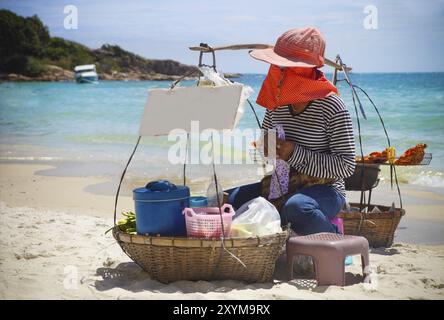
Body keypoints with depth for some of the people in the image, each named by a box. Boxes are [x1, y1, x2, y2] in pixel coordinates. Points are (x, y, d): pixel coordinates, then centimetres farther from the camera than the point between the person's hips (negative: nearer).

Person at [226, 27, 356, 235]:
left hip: (325, 189, -6)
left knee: (296, 207, -38)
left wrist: (296, 154, -24)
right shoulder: (277, 105, 4)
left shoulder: (332, 108, -15)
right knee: (234, 198, -16)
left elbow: (346, 166, -17)